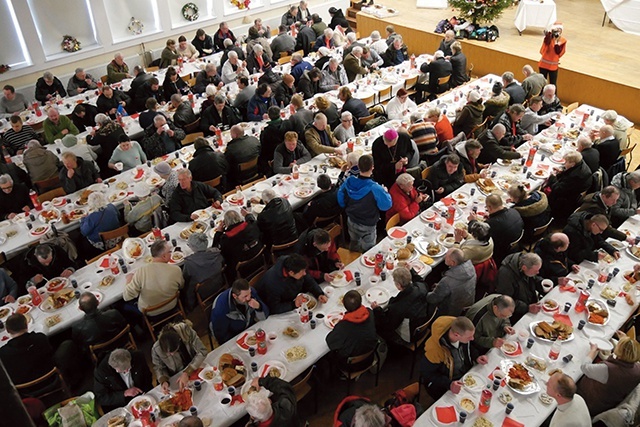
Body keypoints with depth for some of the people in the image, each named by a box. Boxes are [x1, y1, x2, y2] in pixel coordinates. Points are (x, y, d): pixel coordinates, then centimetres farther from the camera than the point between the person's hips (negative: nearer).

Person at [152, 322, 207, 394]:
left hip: (196, 367, 1)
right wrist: (163, 381, -26)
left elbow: (202, 352, -23)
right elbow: (159, 368, -7)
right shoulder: (156, 349, -25)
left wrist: (187, 373, -31)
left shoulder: (188, 332, -30)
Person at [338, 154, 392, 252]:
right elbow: (386, 205, -20)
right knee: (368, 252, 20)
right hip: (367, 226, -6)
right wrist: (385, 192, -2)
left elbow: (341, 201, -5)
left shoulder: (348, 182, -19)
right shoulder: (375, 189, -34)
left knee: (354, 245, 34)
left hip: (351, 222, 6)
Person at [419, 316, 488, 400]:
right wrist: (449, 384, -32)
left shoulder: (462, 332, -17)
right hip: (444, 386, -5)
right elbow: (426, 373, -21)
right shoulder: (435, 349, -35)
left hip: (466, 374, 6)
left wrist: (476, 357, -10)